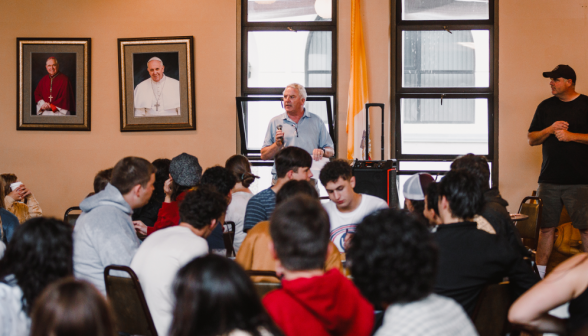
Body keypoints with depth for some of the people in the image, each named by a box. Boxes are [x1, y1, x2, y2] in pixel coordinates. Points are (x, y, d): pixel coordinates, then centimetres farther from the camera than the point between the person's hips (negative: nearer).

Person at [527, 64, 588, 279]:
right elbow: (531, 139, 13)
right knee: (546, 228, 5)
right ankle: (540, 275, 11)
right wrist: (551, 129, -5)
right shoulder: (545, 106, 13)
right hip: (549, 179, 4)